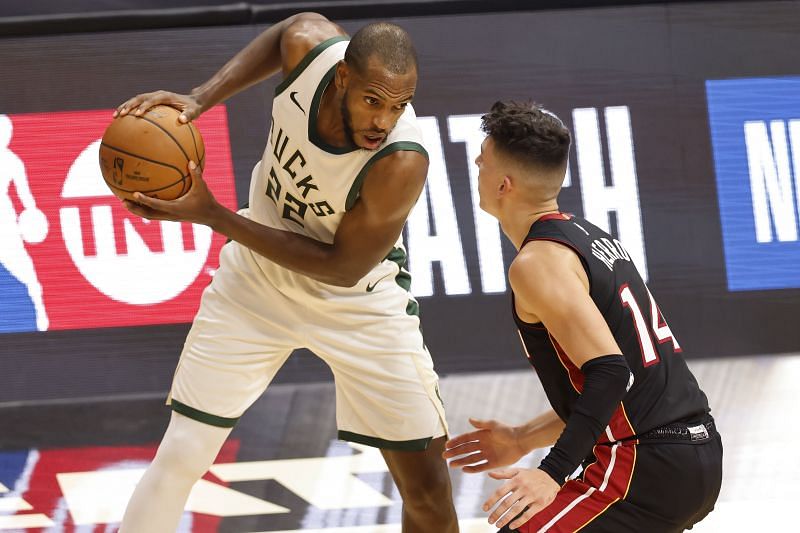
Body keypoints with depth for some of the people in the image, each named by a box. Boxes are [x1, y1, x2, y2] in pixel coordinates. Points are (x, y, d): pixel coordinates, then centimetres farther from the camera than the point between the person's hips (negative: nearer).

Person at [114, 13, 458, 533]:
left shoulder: (402, 163, -37)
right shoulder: (311, 46, -26)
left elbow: (343, 267, -25)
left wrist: (213, 215, -28)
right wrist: (199, 99, -12)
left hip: (360, 301, -3)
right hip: (259, 277, 3)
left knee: (428, 490, -3)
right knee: (181, 455, 2)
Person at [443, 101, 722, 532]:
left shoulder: (537, 263, -12)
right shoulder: (593, 237, 17)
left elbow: (609, 372, -23)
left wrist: (552, 474, -27)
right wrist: (522, 440, 23)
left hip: (647, 465, -10)